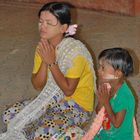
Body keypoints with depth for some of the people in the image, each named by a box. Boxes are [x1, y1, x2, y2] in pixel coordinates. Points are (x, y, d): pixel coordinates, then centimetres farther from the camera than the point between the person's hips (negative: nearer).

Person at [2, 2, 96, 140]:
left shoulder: (75, 50, -24)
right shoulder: (43, 47, -3)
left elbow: (68, 90, -23)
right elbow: (38, 86, -4)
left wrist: (52, 62, -25)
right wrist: (44, 61, -20)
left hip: (77, 105, -7)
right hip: (53, 99, 7)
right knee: (9, 116, -5)